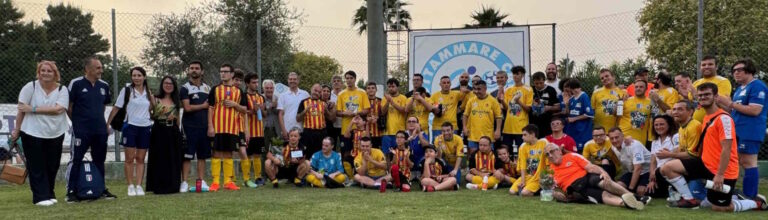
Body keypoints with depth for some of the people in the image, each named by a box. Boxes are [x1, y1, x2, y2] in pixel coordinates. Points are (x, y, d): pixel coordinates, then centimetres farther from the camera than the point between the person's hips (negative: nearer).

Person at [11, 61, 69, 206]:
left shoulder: (62, 90, -3)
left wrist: (33, 109, -19)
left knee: (52, 167, 8)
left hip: (55, 134, 2)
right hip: (33, 134, -2)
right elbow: (21, 109, -2)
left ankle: (49, 194, 24)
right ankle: (41, 197, 6)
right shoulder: (31, 87, -5)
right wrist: (17, 129, -2)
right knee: (37, 167, 1)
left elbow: (58, 109, -17)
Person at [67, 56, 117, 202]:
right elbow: (69, 107, -3)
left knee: (99, 160, 13)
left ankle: (101, 189, 23)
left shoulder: (103, 86, 9)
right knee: (76, 161, -4)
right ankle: (71, 191, 0)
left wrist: (105, 123, 13)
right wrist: (77, 121, 2)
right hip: (81, 131, -5)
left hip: (100, 130, 5)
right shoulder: (76, 84, -7)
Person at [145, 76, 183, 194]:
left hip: (173, 132, 3)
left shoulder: (176, 101, 12)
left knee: (173, 160, 4)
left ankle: (172, 185, 13)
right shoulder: (155, 99, 2)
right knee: (159, 159, -1)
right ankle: (159, 186, 6)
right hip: (159, 131, -3)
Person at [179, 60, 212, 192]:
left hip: (204, 126, 5)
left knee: (202, 155, 6)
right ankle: (184, 183, -4)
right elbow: (187, 107, -12)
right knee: (187, 156, -6)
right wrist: (203, 106, -1)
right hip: (190, 127, -5)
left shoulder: (207, 88, 15)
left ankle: (201, 182, 11)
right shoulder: (185, 88, 0)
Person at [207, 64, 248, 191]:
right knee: (217, 152, -2)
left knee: (229, 153, 6)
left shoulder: (238, 91, 10)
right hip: (217, 127, -2)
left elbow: (244, 109, 10)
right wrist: (210, 126, -7)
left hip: (232, 127, 2)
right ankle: (215, 182, 1)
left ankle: (228, 181, 11)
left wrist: (234, 104, -9)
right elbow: (210, 108, 1)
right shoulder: (215, 89, 5)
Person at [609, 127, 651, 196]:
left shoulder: (634, 145, -27)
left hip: (647, 171, -6)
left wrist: (630, 188, -31)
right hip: (632, 171, 6)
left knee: (641, 190, -29)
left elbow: (638, 168, -31)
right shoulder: (614, 148, -5)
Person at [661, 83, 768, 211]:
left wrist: (720, 175, -25)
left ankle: (757, 203, 21)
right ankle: (690, 200, 4)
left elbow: (726, 149, -22)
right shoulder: (706, 118, 12)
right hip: (705, 163, 8)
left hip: (723, 171, -8)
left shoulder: (723, 118, -17)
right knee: (667, 168, -5)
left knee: (719, 208, -1)